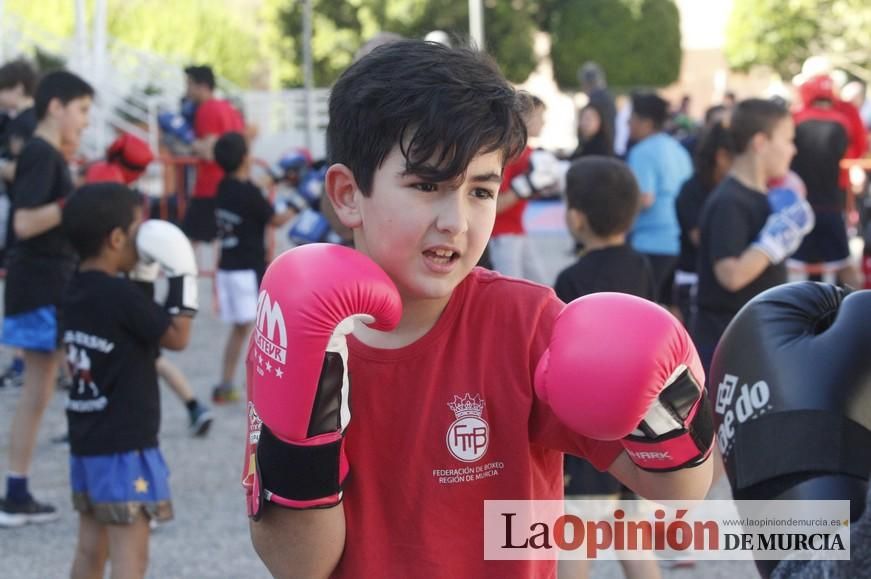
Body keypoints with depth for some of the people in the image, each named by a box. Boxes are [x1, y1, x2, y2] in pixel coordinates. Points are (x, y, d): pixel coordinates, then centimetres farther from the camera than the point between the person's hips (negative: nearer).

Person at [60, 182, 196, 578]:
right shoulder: (120, 295, -19)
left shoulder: (77, 292, 6)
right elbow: (177, 337, -12)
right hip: (124, 446, -9)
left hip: (86, 442, 9)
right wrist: (181, 279, -5)